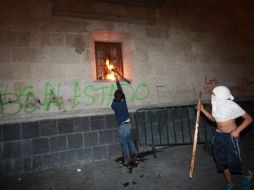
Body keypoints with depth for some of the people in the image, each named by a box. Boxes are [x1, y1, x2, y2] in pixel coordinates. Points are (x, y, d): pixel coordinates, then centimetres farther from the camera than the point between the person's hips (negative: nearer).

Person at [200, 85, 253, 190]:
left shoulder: (232, 106, -19)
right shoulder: (216, 105, -1)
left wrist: (237, 131, -21)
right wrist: (203, 110, 1)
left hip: (230, 137, -6)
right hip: (219, 136, 6)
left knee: (232, 162, 4)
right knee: (222, 161, 14)